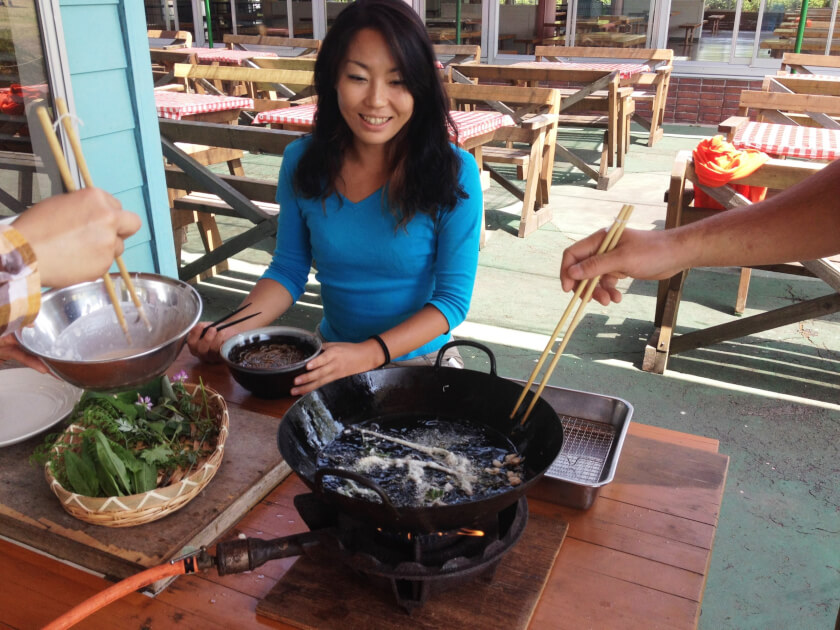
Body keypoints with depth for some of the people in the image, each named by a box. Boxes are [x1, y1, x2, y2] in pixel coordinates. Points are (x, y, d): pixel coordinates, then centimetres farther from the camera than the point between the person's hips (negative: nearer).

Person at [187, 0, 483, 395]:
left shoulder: (454, 173, -15)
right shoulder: (302, 162, -5)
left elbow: (453, 298, -13)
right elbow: (289, 271, 3)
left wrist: (370, 354, -27)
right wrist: (231, 330, -15)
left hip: (421, 361, -2)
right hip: (333, 357, 3)